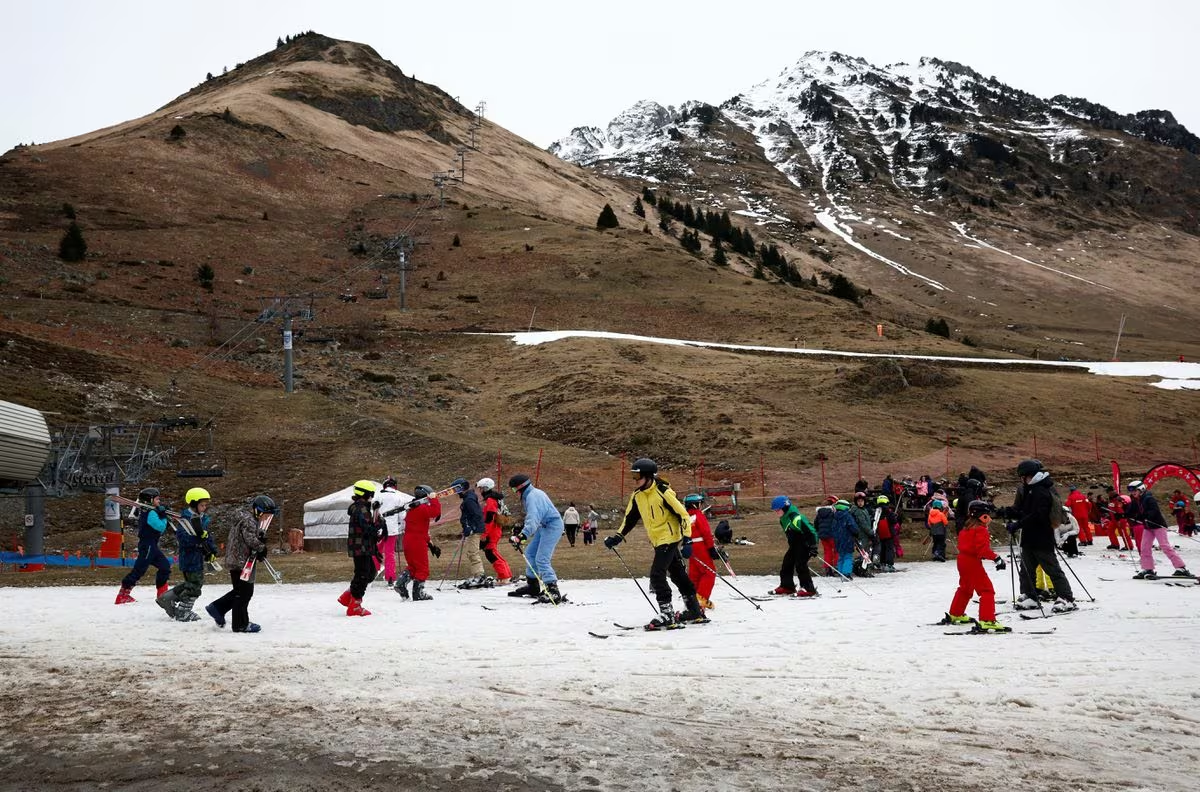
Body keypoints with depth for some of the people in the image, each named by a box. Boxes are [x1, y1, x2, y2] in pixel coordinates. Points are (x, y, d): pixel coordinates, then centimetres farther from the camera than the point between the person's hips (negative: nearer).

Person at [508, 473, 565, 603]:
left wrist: (523, 535, -44)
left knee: (541, 559, -16)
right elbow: (532, 516, 26)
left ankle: (553, 591, -18)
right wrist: (521, 528, 29)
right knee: (530, 553, 17)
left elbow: (533, 519, -35)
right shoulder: (533, 493, 13)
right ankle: (533, 586, 28)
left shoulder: (532, 497, -21)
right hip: (544, 526, 11)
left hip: (552, 526, -11)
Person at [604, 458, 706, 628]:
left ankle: (667, 615, -12)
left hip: (669, 538, -8)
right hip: (657, 541, 8)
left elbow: (683, 514, -17)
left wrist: (687, 540, -23)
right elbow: (630, 518, 16)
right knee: (677, 575, 15)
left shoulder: (662, 492, -19)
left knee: (657, 574, -16)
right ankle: (695, 612, 26)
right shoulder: (637, 495, 3)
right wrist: (618, 537, 8)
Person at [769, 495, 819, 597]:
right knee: (787, 563, 9)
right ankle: (787, 586, 19)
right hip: (794, 546, 10)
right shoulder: (783, 520, 5)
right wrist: (791, 545, 25)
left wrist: (813, 547, -27)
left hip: (804, 545, -10)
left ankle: (809, 589, -11)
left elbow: (811, 531, -25)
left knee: (800, 565, -16)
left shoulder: (796, 518, -26)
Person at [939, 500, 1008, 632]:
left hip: (962, 559, 10)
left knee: (965, 588, 28)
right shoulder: (981, 530, -16)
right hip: (973, 562, -10)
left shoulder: (967, 528, 13)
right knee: (987, 590, -10)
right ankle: (987, 621, -20)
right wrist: (996, 558, -27)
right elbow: (983, 549, -27)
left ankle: (955, 615, 41)